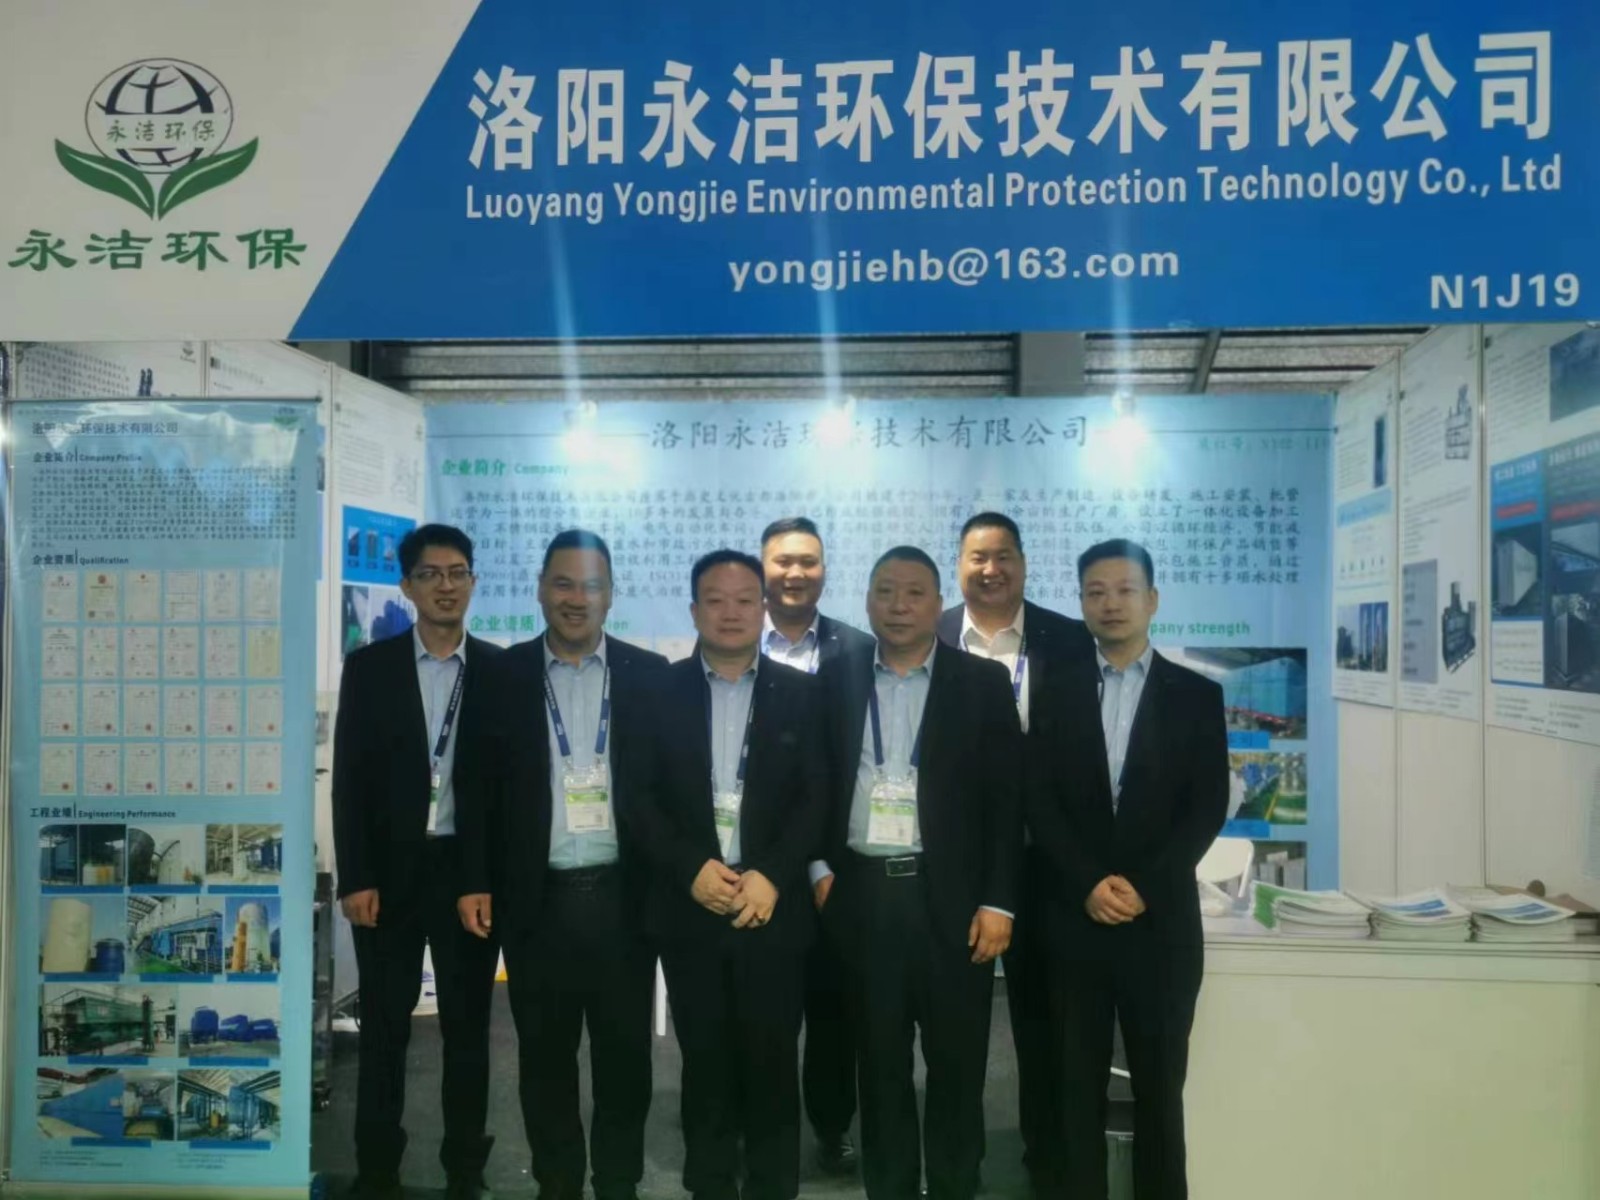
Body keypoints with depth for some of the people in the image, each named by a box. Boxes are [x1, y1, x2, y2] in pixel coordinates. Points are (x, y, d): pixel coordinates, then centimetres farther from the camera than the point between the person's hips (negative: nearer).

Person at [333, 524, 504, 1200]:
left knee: (468, 1027, 9)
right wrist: (355, 878, -7)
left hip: (471, 869, 0)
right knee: (384, 1028, 9)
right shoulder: (369, 667, 2)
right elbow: (350, 779, -1)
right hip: (391, 869, 0)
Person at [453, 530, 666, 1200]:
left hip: (623, 896, 0)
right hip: (536, 899, 0)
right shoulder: (503, 676, 3)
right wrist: (476, 882, 0)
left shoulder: (649, 675, 2)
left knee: (625, 1053, 9)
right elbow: (477, 785, 4)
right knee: (545, 1054, 11)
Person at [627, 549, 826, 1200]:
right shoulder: (661, 690, 4)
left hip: (773, 908, 0)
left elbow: (818, 797, -1)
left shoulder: (800, 693, 4)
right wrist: (692, 867, -12)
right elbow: (639, 797, 0)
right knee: (705, 1063, 9)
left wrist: (772, 876, -13)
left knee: (772, 1062, 5)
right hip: (689, 907, 1)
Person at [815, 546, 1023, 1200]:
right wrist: (818, 868, -2)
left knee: (957, 1064, 7)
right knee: (880, 1062, 10)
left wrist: (998, 901, -7)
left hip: (952, 897, -1)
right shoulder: (837, 682, 7)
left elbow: (1007, 798, -2)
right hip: (862, 895, 2)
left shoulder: (982, 682, 1)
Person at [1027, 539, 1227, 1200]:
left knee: (1160, 1086, 6)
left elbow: (1207, 806, -2)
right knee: (1079, 1085, 7)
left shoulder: (1197, 694, 4)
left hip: (1161, 920, -1)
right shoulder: (1057, 692, 7)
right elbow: (1041, 803, 1)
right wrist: (1088, 885, -11)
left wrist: (1144, 887, -12)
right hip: (1075, 918, 1)